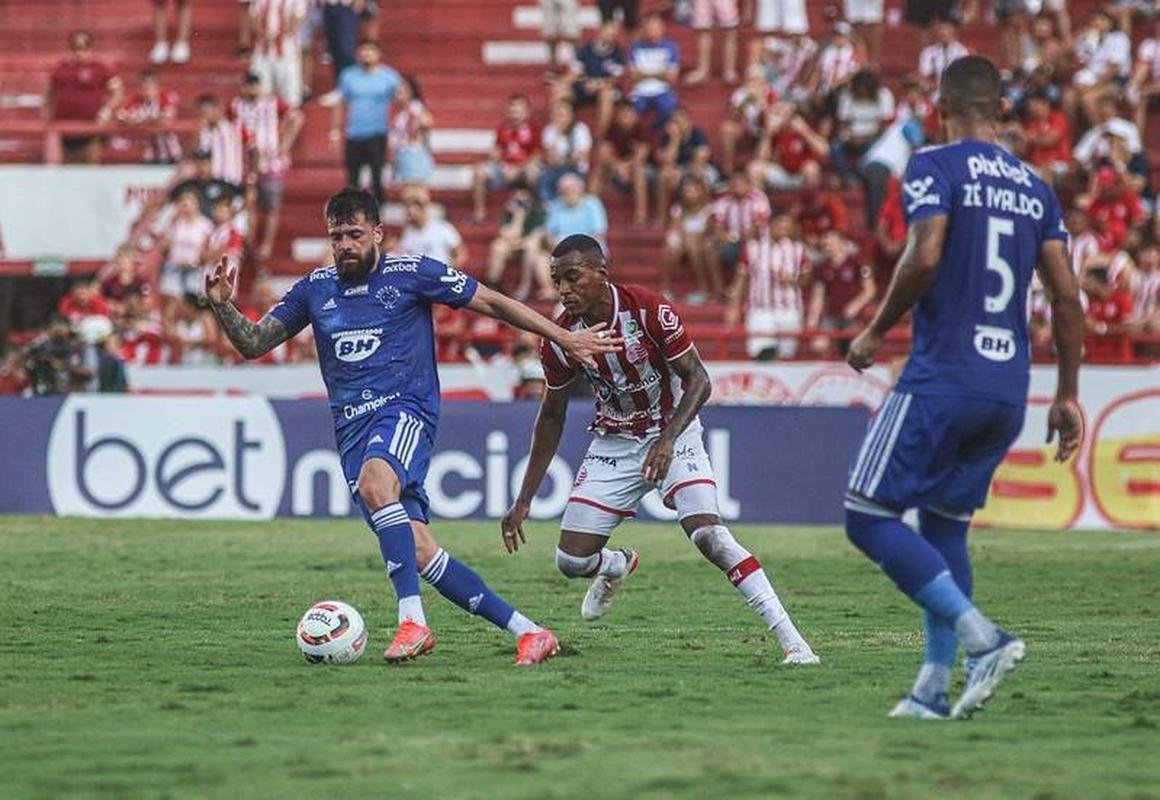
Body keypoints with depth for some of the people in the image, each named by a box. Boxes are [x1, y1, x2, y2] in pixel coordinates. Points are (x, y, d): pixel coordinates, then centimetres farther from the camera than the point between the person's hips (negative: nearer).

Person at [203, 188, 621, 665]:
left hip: (405, 410, -5)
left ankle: (413, 621, -40)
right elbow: (253, 343, 16)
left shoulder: (411, 274, 1)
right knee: (418, 553, -7)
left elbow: (492, 303, 7)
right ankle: (526, 632, 0)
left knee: (374, 482, -38)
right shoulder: (315, 289, 14)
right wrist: (222, 306, -4)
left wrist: (565, 338, 5)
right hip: (351, 426, 5)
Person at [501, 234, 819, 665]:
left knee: (709, 535, -24)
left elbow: (698, 379, -17)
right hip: (613, 444, 4)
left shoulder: (649, 310, -24)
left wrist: (667, 440, -33)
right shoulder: (560, 340, -12)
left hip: (673, 434, -4)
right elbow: (551, 418, 2)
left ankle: (791, 640, -23)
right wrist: (523, 501, 3)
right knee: (571, 561, -1)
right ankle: (617, 566, 38)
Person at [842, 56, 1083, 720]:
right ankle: (935, 688, 10)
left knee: (870, 518, -3)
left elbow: (924, 258, -19)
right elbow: (1068, 298, 10)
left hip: (941, 380, -7)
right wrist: (1068, 396, 15)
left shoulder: (935, 167, -4)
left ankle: (982, 637, -17)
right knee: (945, 527, 16)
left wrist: (877, 332, -4)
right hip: (1008, 390, 7)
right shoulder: (1035, 188, 14)